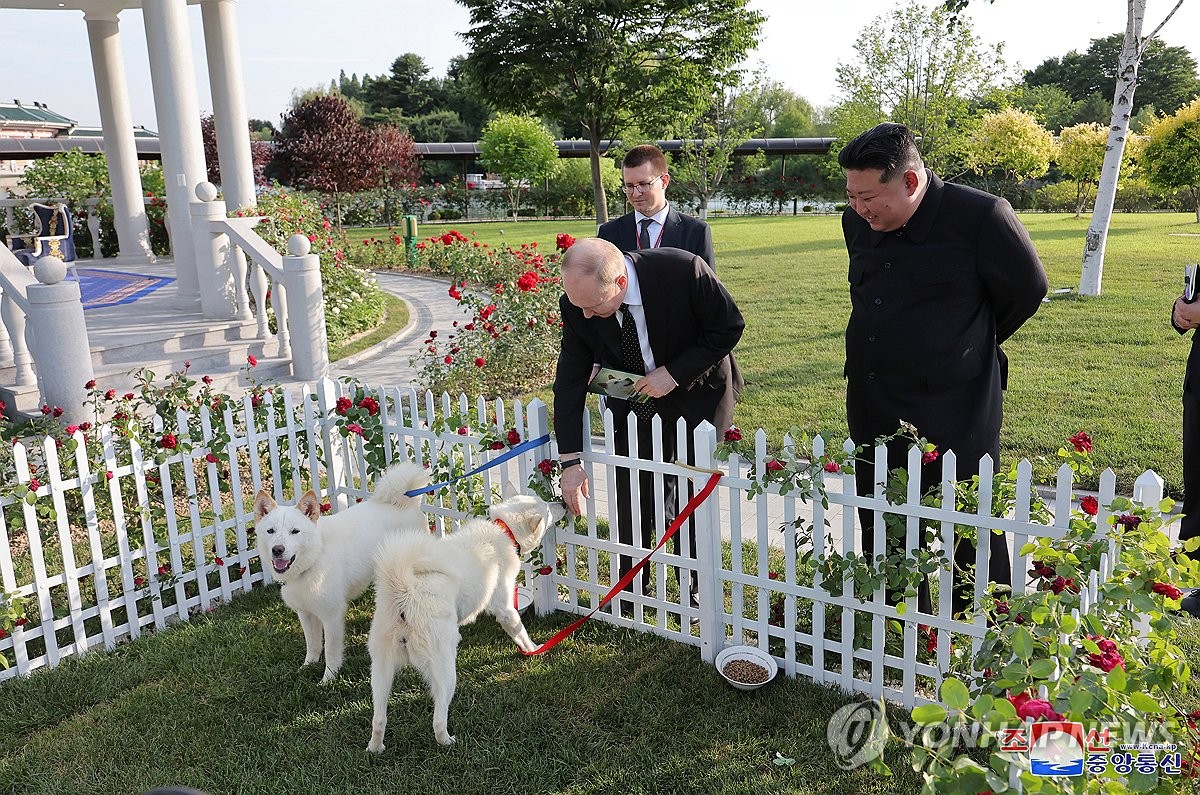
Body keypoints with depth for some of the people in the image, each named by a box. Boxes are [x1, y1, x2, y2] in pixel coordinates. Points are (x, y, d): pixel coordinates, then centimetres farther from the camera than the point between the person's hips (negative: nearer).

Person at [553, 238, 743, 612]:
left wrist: (674, 373, -26)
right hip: (634, 405, 2)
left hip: (696, 397, -2)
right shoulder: (577, 305, -22)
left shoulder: (685, 271, -33)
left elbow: (729, 327, -18)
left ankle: (694, 591, 27)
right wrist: (571, 461, -19)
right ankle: (630, 591, 25)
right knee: (632, 501, 4)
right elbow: (570, 380, -15)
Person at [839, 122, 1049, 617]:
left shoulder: (980, 216, -14)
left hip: (955, 418, -6)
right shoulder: (857, 223, 4)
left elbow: (1027, 290, -1)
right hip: (873, 415, 6)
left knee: (971, 543, 3)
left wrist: (971, 345, 11)